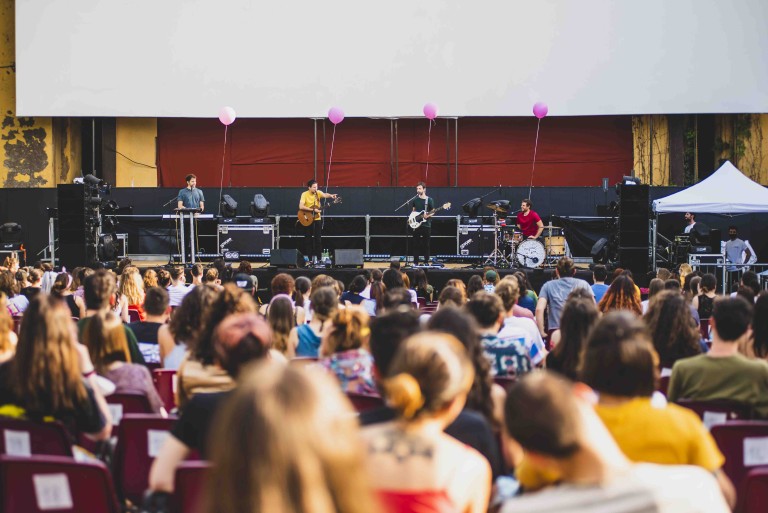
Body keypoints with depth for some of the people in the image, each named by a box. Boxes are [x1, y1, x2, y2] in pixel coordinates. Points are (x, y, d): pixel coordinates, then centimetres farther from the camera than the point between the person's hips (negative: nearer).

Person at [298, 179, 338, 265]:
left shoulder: (318, 193, -2)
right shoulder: (305, 194, -11)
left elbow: (324, 195, -22)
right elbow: (301, 207, -22)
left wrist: (331, 196, -44)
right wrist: (313, 210, -24)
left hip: (317, 219, 3)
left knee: (318, 239, 2)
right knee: (308, 239, 3)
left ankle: (318, 257, 8)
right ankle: (309, 257, 10)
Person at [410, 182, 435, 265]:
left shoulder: (429, 200, -2)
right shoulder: (415, 200, 7)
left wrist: (427, 216, -17)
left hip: (426, 225, -3)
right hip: (416, 225, 3)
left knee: (426, 245, 1)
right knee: (416, 244, 2)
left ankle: (426, 262, 8)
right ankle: (415, 262, 6)